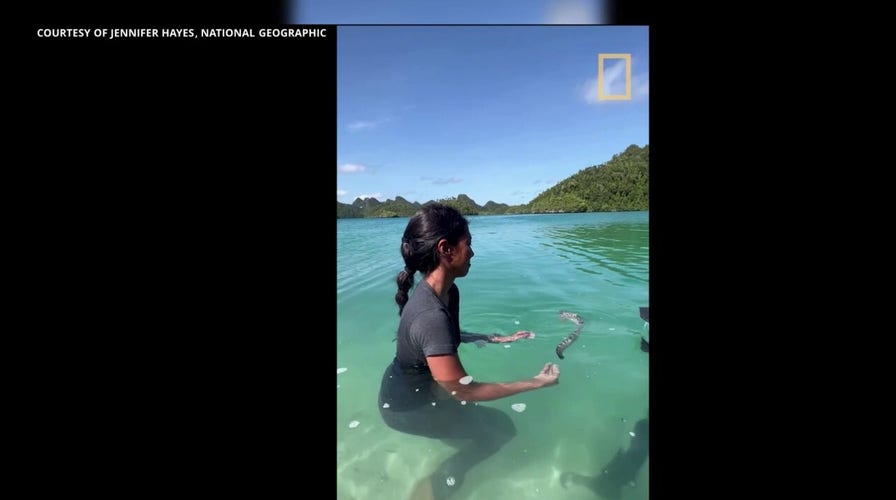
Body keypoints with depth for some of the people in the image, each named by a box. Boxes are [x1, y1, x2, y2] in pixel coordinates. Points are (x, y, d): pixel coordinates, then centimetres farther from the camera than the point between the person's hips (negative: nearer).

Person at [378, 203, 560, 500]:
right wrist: (536, 383, -22)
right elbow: (464, 391, -30)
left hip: (420, 387, 8)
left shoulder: (448, 292, -11)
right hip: (406, 406, -8)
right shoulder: (431, 316, -39)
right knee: (501, 428, 1)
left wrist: (500, 338, 7)